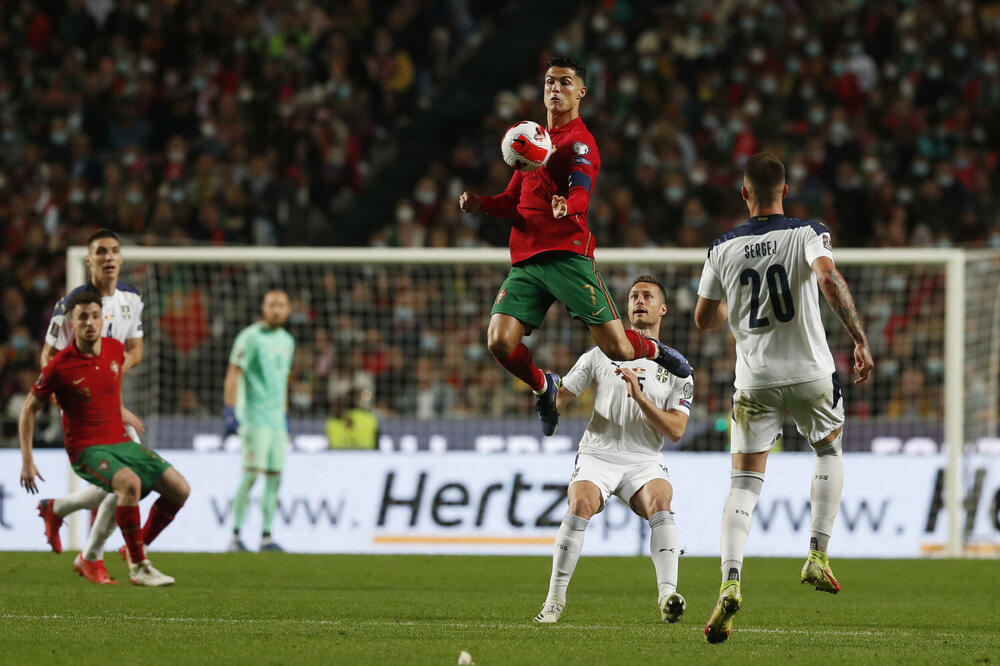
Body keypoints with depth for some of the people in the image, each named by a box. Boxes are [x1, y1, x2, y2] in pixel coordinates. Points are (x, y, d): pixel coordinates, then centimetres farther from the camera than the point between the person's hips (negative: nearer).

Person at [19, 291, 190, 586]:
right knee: (130, 482, -35)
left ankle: (139, 548, 15)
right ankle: (137, 567, -24)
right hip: (86, 450, -6)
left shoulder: (116, 349, 0)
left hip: (121, 442, 7)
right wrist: (27, 460, -6)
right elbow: (29, 408, -2)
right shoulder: (59, 366, -14)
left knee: (179, 489, -2)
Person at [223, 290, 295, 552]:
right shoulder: (251, 337, -7)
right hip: (254, 417, -7)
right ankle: (235, 535, -10)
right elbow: (233, 374, -11)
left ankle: (267, 535, 8)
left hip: (276, 419, 7)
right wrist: (229, 411, -18)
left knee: (275, 476, 4)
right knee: (252, 472, -13)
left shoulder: (287, 341, 16)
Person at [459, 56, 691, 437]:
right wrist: (480, 203, 6)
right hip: (525, 259, 6)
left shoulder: (580, 141, -3)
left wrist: (567, 206, -45)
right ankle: (544, 388, 18)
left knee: (617, 349, -10)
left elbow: (581, 192, -21)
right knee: (500, 342, -12)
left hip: (567, 256, -6)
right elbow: (514, 202, 27)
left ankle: (653, 350, 27)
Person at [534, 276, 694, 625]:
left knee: (660, 502, -31)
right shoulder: (602, 354, 12)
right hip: (599, 454, 0)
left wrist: (639, 395, -13)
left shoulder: (676, 369, 10)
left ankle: (667, 595, -38)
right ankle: (554, 601, -22)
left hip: (644, 461, 0)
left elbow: (675, 430, -1)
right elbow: (559, 397, 9)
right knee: (580, 504, -29)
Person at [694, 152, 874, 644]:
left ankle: (730, 583, -19)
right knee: (829, 453, 26)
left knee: (744, 484, 1)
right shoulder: (808, 234, -5)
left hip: (755, 381, 1)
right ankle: (817, 557, 15)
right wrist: (860, 340, -23)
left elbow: (704, 318, 8)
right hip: (810, 373, -1)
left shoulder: (724, 248, 2)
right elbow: (829, 278, -25)